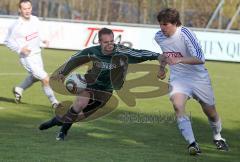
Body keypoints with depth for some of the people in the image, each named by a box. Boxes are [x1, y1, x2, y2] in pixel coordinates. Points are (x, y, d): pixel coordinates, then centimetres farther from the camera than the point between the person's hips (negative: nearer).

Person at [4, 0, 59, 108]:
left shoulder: (35, 19, -2)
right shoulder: (16, 26, -20)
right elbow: (7, 41, -10)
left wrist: (43, 40, 1)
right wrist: (20, 49, -22)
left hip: (37, 54, 8)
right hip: (27, 58, -7)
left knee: (34, 77, 28)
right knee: (45, 79, -12)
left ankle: (18, 89, 50)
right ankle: (54, 101, 4)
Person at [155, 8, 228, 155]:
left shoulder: (185, 33, -24)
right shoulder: (159, 37, -5)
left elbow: (200, 59, -32)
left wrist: (179, 60, -42)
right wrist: (162, 67, 18)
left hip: (198, 76, -3)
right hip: (177, 77, 3)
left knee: (210, 111, 10)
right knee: (178, 105, -26)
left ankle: (218, 136, 41)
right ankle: (192, 143, -25)